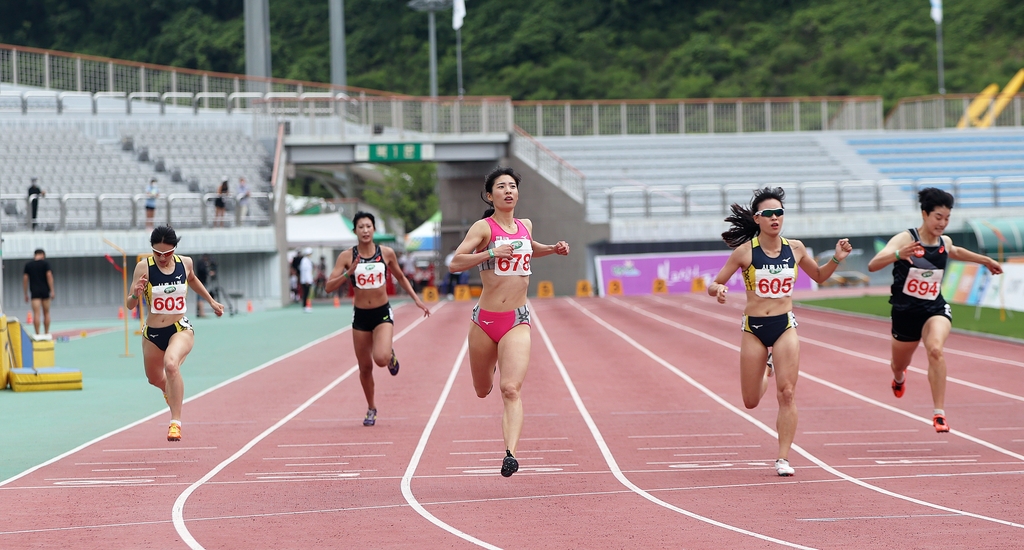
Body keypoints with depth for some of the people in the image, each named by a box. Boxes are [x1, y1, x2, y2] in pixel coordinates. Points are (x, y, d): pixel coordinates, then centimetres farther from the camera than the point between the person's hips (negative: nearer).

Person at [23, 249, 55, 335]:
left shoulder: (28, 265, 6)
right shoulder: (45, 263, -1)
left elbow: (25, 279, 6)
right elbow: (49, 276, -8)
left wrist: (26, 294, 11)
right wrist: (52, 291, -7)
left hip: (35, 292, 0)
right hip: (45, 291, 0)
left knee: (36, 314, -6)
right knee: (46, 313, 12)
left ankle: (37, 334, -14)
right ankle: (46, 333, 15)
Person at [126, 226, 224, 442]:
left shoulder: (185, 263, -6)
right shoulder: (144, 267, -13)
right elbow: (129, 305, -14)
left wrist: (211, 301, 24)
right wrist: (135, 294, -34)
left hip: (181, 329, -2)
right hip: (153, 333, 2)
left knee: (171, 364, -32)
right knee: (154, 378, 22)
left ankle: (176, 422, -29)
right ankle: (169, 391, 62)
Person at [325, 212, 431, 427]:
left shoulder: (387, 253, -4)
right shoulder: (347, 256, -6)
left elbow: (400, 277, 13)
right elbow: (329, 286, -11)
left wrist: (416, 299, 7)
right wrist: (348, 273, -25)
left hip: (383, 314, -1)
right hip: (360, 315, 1)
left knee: (381, 358, -24)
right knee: (365, 367, 9)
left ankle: (391, 355, 13)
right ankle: (371, 409, 29)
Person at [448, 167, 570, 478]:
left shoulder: (525, 226, 10)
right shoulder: (484, 227, -6)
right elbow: (455, 263, -18)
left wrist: (552, 249, 17)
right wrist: (492, 253, -26)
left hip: (518, 321, 1)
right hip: (486, 319, -1)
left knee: (511, 389, -18)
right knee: (483, 391, 17)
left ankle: (510, 454, -29)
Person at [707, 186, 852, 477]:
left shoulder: (795, 248, 1)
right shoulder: (745, 251, -7)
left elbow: (819, 276, 18)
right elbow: (714, 285, -2)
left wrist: (836, 259, -1)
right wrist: (718, 290, -26)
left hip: (785, 326, 1)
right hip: (754, 328, -1)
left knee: (787, 393, -12)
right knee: (751, 402, 9)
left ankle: (783, 458, -4)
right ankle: (767, 370, 45)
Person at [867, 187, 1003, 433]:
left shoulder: (945, 242, -2)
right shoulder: (905, 239, -19)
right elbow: (872, 265, -32)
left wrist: (986, 260, 33)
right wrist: (898, 255, -50)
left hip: (935, 309, 1)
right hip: (906, 311, -1)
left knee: (935, 350, -30)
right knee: (899, 365, 20)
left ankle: (939, 414, -29)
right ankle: (899, 376, 62)